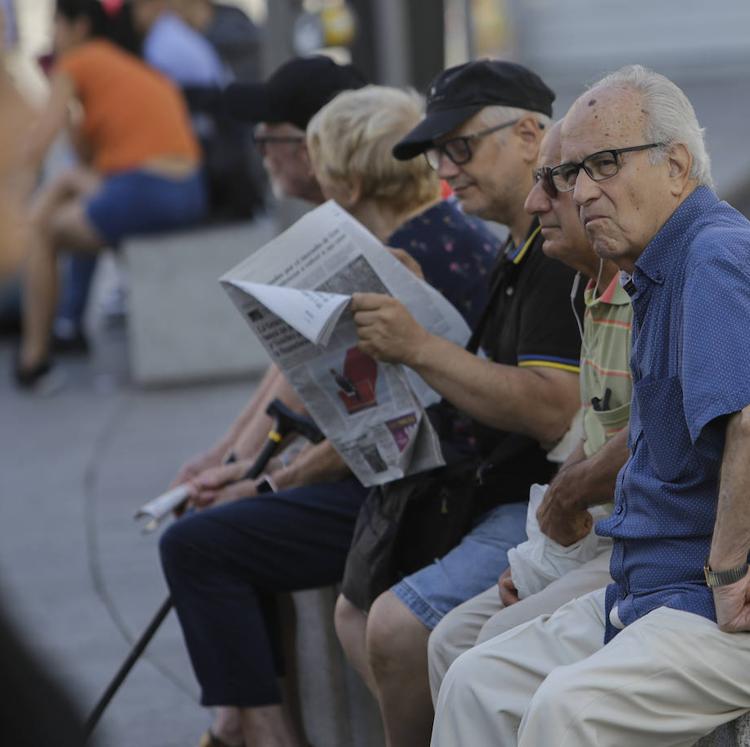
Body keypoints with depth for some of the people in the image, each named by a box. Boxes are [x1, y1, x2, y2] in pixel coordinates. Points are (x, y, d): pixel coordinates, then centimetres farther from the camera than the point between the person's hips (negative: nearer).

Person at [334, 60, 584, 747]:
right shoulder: (521, 252, 17)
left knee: (398, 630, -23)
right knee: (354, 612, 18)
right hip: (500, 500, 12)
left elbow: (554, 413, -27)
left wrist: (421, 349, -26)